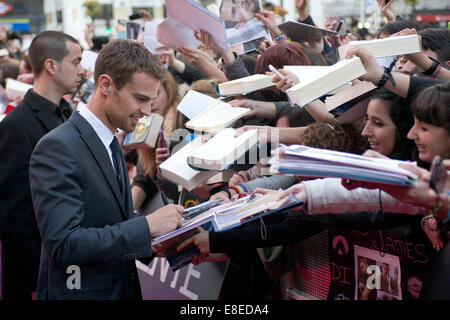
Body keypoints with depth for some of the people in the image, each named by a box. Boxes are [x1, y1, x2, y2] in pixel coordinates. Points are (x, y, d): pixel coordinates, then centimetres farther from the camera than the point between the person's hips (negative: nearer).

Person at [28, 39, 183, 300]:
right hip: (81, 291, -8)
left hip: (123, 287, 8)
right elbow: (63, 244, -26)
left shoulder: (111, 144, 9)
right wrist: (147, 226, -26)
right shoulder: (58, 147, -19)